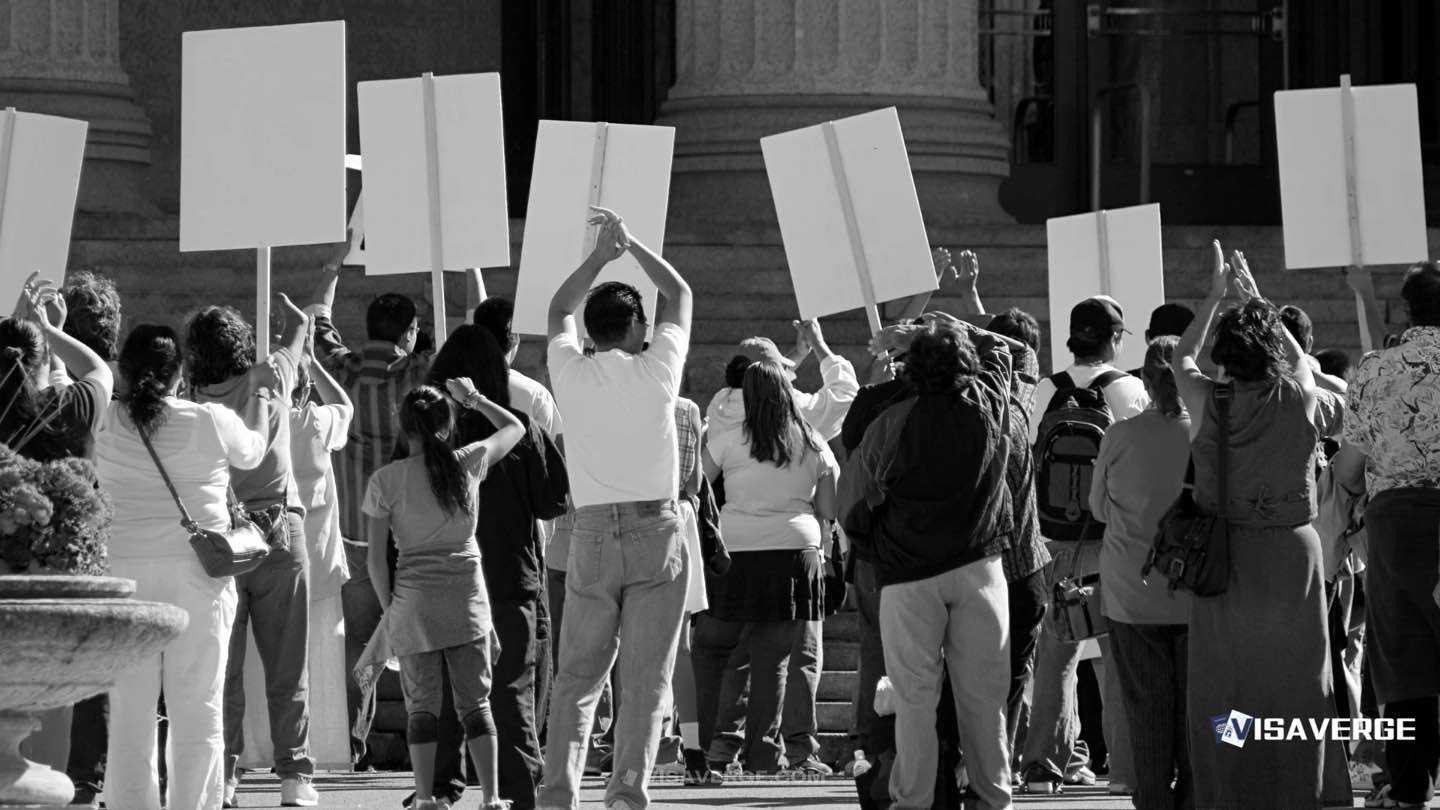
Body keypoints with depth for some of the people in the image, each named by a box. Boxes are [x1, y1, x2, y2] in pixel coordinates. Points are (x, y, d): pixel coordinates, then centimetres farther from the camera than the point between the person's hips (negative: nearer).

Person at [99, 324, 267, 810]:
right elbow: (251, 454, 16)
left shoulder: (109, 424, -1)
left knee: (129, 710, 4)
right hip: (197, 572, -1)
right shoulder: (211, 422, -4)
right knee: (198, 708, 2)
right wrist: (260, 401, 36)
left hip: (126, 568, 1)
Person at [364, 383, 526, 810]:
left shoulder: (386, 480, -5)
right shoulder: (469, 463, -2)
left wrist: (387, 606, 8)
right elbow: (515, 427, 18)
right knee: (475, 701, 7)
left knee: (421, 703, 5)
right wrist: (474, 399, 26)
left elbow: (376, 557, -4)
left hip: (414, 600, -1)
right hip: (467, 598, 1)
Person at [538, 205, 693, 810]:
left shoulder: (571, 374, 2)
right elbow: (679, 294, 16)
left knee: (576, 677, 7)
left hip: (592, 537, 2)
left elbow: (559, 311, 25)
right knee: (646, 679, -2)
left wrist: (598, 257, 29)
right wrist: (631, 245, 25)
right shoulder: (656, 370, -2)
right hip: (656, 533, -2)